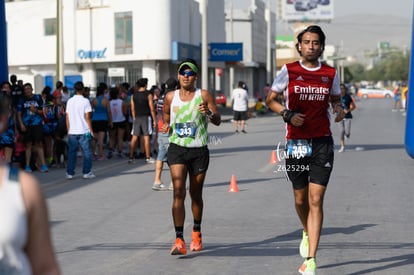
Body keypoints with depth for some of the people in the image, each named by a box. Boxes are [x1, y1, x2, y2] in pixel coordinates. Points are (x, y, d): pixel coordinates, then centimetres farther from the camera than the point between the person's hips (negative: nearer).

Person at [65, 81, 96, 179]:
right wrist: (91, 130, -1)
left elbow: (67, 117, 8)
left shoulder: (69, 101, 6)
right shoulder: (85, 101, -6)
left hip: (72, 132, 4)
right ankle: (87, 172, 4)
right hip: (84, 131, -4)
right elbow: (87, 117, -8)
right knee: (87, 152, 4)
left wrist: (68, 130, 16)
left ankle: (70, 173, 8)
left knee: (71, 152, 8)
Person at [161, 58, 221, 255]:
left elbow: (218, 121, -6)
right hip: (177, 149, 0)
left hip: (199, 150, 0)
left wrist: (209, 113, -27)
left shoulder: (204, 95, -1)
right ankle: (179, 240, -19)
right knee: (178, 192, -14)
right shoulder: (170, 97, 5)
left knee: (196, 193, 13)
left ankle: (196, 232, 36)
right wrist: (165, 126, -2)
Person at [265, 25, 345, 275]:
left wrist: (339, 109, -3)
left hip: (323, 142, 0)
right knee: (301, 199, 11)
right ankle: (307, 233, 44)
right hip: (296, 142, 0)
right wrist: (287, 114, -10)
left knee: (316, 199, -9)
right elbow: (271, 99, 8)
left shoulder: (331, 73, 4)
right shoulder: (289, 71, 0)